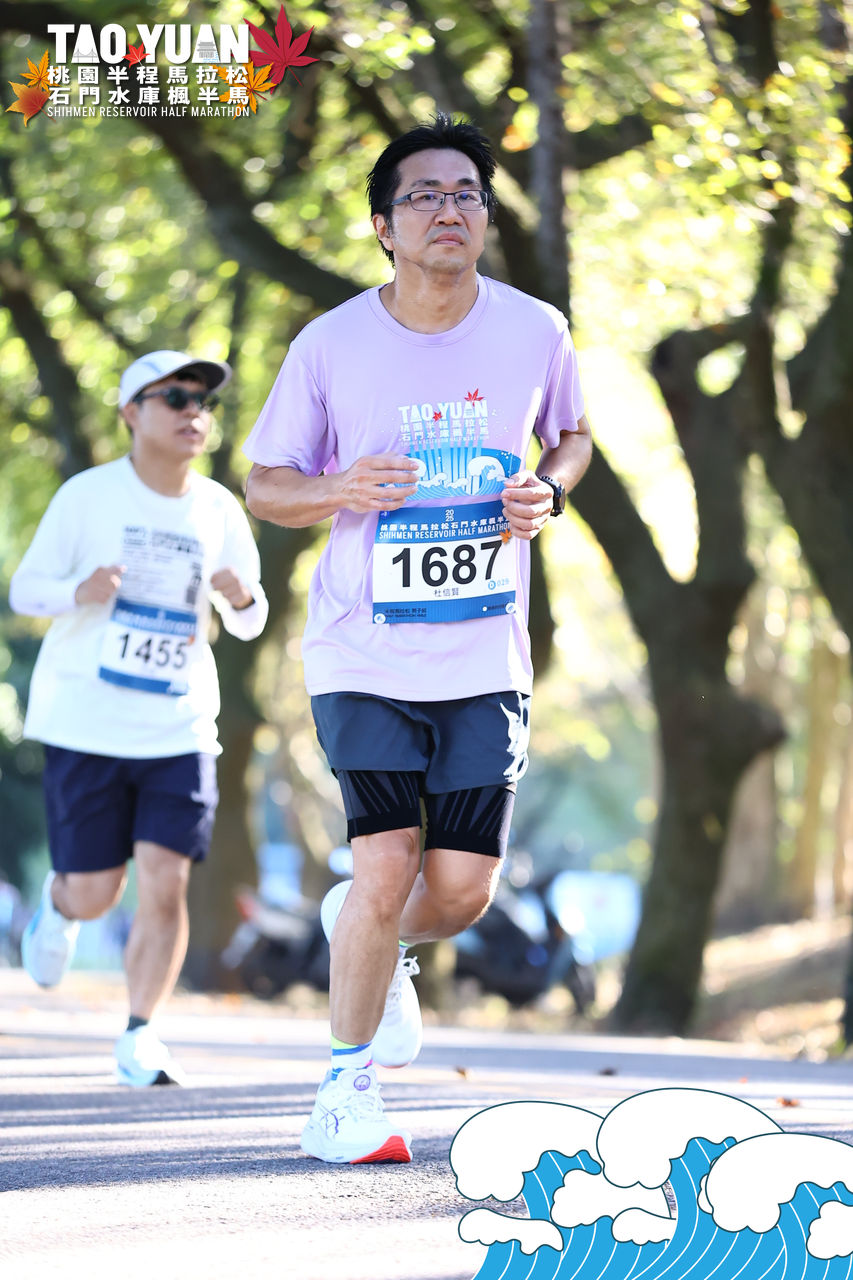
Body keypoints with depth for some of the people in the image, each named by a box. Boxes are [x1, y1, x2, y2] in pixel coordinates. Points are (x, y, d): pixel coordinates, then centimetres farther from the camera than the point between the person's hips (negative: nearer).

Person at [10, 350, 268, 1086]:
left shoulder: (218, 510, 5)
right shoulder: (89, 495, -5)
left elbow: (248, 624, 13)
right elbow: (25, 590, -1)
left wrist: (242, 598, -11)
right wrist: (79, 592, -23)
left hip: (179, 729, 2)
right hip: (86, 724, -2)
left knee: (164, 883, -10)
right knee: (95, 893, 2)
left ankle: (140, 1039, -1)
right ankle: (59, 905, 39)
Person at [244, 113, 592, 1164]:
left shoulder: (535, 333, 1)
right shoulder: (331, 346, -5)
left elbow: (571, 435, 19)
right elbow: (265, 485, 4)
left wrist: (547, 493, -4)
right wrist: (341, 492, -18)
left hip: (487, 657, 2)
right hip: (364, 655, -2)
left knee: (463, 891, -2)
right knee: (387, 872, -11)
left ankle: (367, 936, 35)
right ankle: (345, 1092, 9)